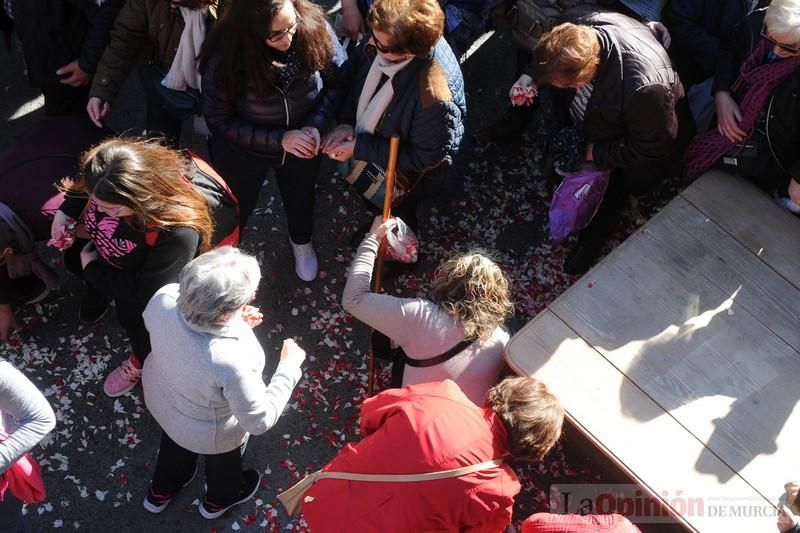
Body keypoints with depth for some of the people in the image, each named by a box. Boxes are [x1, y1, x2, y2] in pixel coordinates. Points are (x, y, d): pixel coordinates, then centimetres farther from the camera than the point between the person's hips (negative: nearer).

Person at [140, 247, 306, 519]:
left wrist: (232, 321, -12)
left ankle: (160, 491, 70)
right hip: (210, 433, -4)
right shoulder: (230, 362, -47)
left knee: (174, 443, 39)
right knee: (223, 461, 33)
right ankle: (219, 498, 67)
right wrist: (289, 367, -19)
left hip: (161, 399, 5)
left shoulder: (165, 297, -33)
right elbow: (260, 420, -29)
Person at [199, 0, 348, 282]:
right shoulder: (225, 57, -33)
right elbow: (219, 120, -22)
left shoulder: (315, 28, -28)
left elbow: (337, 80, -12)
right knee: (238, 205, 22)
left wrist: (316, 125, -26)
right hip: (243, 148, -2)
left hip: (302, 141, 3)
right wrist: (279, 139, -29)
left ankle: (302, 242, 63)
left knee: (300, 196, 29)